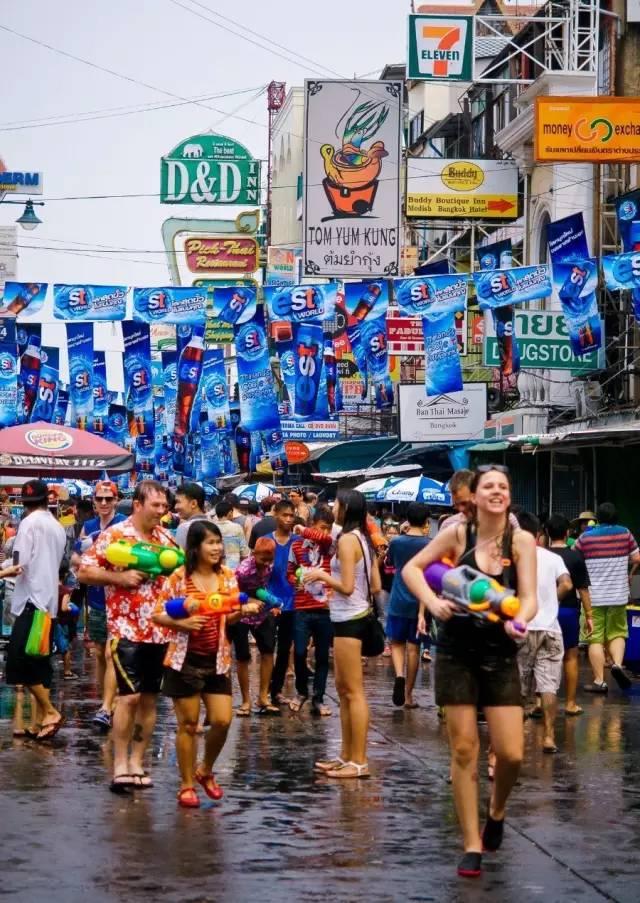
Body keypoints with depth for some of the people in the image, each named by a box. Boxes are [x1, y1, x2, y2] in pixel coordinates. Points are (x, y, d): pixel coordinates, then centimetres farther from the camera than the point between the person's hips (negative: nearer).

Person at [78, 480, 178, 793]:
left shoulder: (166, 538, 10)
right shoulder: (114, 535, -6)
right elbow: (84, 571, -7)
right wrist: (120, 577, -18)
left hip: (160, 630, 6)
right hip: (127, 629, -6)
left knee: (150, 698, 7)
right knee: (129, 696, -11)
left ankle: (137, 762, 15)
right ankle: (120, 765, -3)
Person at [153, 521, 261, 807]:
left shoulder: (227, 576, 3)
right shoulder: (179, 578, -9)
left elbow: (228, 617, 10)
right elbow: (158, 615, -6)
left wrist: (243, 610, -11)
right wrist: (182, 623, -22)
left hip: (217, 660, 4)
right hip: (185, 659, -4)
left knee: (222, 721, -1)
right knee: (188, 724, 2)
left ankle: (206, 771, 24)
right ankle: (187, 785, 15)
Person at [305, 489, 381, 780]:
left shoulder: (347, 540, -16)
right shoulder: (363, 539, 10)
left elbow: (347, 587, -21)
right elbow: (376, 586, 11)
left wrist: (322, 575, -6)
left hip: (349, 620, -10)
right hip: (355, 617, 10)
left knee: (354, 692, -6)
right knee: (343, 689, 16)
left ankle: (359, 762, -3)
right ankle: (346, 756, 22)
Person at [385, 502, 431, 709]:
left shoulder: (396, 542, -2)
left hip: (398, 603, 1)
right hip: (420, 603, -1)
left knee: (396, 643, 13)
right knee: (413, 647, 7)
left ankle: (399, 675, -16)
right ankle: (408, 695, 10)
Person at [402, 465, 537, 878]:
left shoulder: (521, 541, -6)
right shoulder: (458, 535, -6)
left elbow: (529, 596, -12)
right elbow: (411, 568, 1)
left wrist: (520, 620, -33)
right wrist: (432, 602, -17)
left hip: (500, 654, 0)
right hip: (458, 652, 0)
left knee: (511, 754, -6)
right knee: (464, 749, 1)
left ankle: (497, 811, 27)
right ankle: (472, 845, 10)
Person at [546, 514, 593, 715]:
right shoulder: (575, 557, -6)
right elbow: (583, 589, -5)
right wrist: (589, 615, 1)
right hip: (569, 610, -1)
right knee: (571, 657, 9)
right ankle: (570, 703, 10)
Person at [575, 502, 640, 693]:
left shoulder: (586, 537, -5)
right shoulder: (625, 534, -1)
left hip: (593, 596, -1)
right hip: (618, 595, 1)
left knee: (595, 639, 1)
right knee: (617, 633, 16)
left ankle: (599, 681, 0)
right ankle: (617, 663, -9)